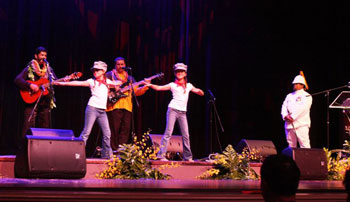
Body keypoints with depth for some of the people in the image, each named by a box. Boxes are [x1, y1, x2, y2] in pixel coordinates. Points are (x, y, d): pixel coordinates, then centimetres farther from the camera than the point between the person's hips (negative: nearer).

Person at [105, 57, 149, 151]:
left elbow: (136, 92, 17)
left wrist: (145, 87, 2)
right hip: (114, 106, -4)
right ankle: (114, 150, -4)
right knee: (114, 129, -7)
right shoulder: (110, 75, 9)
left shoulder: (130, 78, 22)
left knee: (126, 129, 0)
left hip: (127, 107, 5)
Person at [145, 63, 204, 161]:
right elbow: (159, 88, -3)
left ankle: (188, 157, 13)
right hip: (173, 109, -4)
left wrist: (199, 91, -7)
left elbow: (201, 93, 16)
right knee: (168, 132, -10)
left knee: (186, 135, 5)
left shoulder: (189, 86, 14)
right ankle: (161, 155, -11)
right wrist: (150, 85, -19)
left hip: (182, 112, 4)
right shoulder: (172, 85, 4)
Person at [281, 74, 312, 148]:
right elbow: (284, 106, 12)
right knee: (291, 145, 6)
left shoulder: (306, 96, 3)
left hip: (301, 125, -6)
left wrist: (292, 117, -15)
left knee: (304, 145, -12)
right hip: (289, 124, 6)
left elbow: (301, 108, -11)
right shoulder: (289, 96, 22)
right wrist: (285, 116, -7)